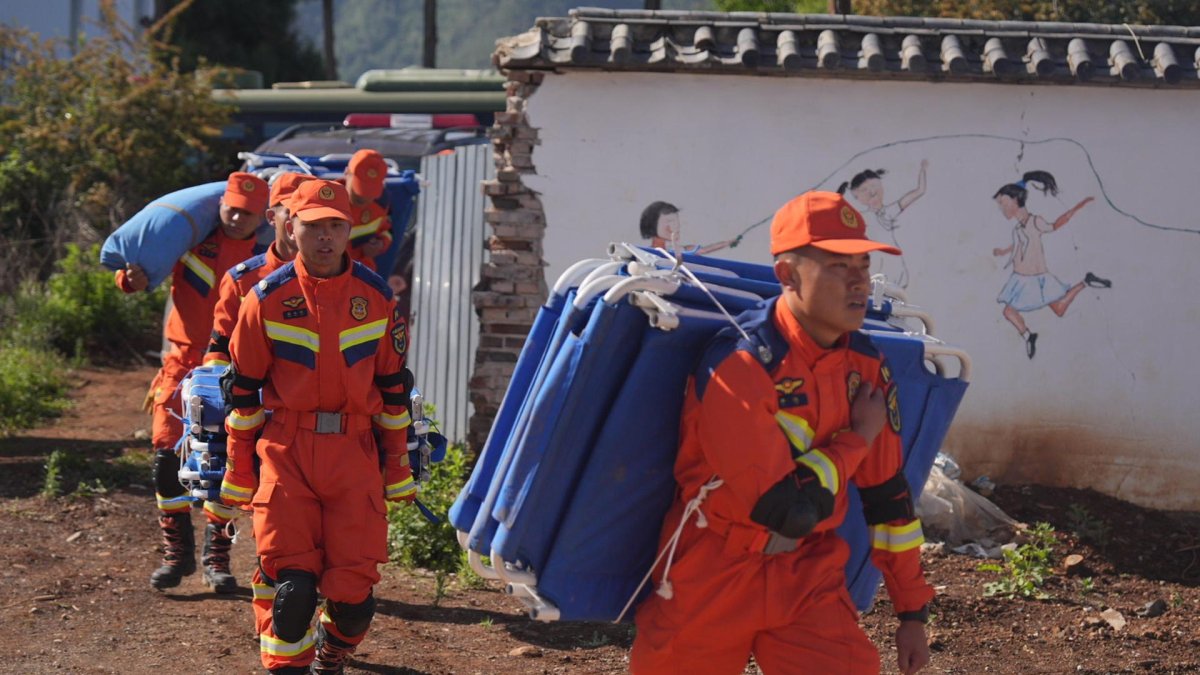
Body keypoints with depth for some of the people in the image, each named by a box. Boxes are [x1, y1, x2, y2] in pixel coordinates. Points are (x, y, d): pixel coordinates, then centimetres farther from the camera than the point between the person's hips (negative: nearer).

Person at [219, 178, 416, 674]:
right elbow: (242, 387, 5)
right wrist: (238, 472, 5)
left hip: (355, 452, 1)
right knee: (290, 583, -10)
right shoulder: (268, 299, 0)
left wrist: (398, 466, 11)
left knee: (353, 592, -2)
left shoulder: (376, 297, 6)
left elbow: (393, 386, 12)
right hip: (285, 452, -1)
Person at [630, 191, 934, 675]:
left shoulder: (864, 365, -1)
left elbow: (887, 492, 8)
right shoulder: (739, 364, -22)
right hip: (714, 579, -4)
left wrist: (912, 612, 9)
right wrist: (859, 436, -11)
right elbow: (788, 510, -25)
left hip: (808, 576, 5)